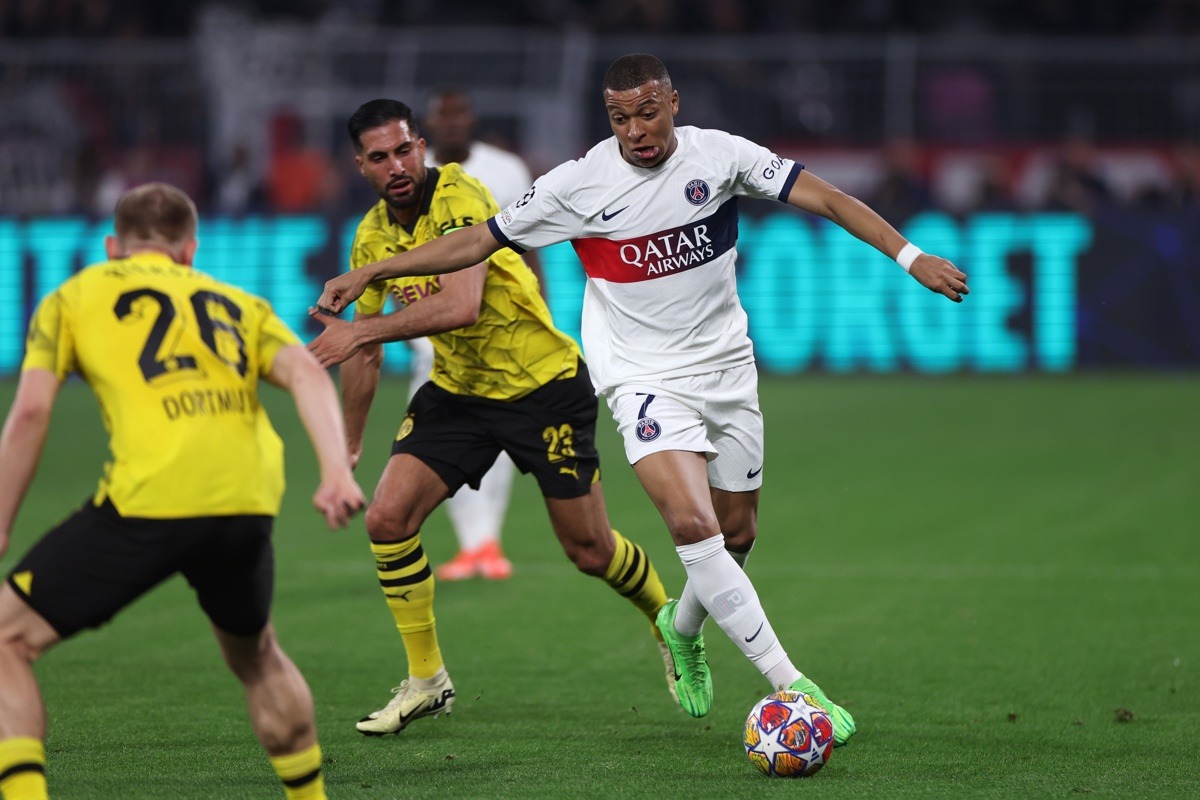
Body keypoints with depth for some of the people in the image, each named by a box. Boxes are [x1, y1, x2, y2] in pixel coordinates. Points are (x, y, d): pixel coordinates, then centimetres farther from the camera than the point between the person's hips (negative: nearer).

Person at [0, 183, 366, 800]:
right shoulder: (238, 304, 27)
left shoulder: (72, 298, 19)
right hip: (247, 498, 4)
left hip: (147, 499, -4)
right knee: (255, 656, 32)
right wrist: (336, 471, -5)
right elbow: (306, 374, 8)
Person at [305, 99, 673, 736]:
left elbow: (462, 305, -36)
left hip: (545, 384, -6)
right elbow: (365, 353, 12)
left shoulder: (460, 198, -22)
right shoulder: (371, 237, 0)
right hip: (457, 391, 6)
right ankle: (426, 681, 2)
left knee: (589, 551, 2)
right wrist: (346, 447, 15)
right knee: (387, 518, -12)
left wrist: (362, 330, -35)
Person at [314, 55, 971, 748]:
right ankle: (789, 684, -21)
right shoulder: (580, 183, -9)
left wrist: (910, 256, -14)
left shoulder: (719, 155, -7)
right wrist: (369, 274, -3)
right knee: (693, 524, -22)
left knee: (736, 533, 11)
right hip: (645, 378, -3)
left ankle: (683, 628, 45)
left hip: (727, 366, 3)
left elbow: (826, 198, -5)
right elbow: (478, 242, -2)